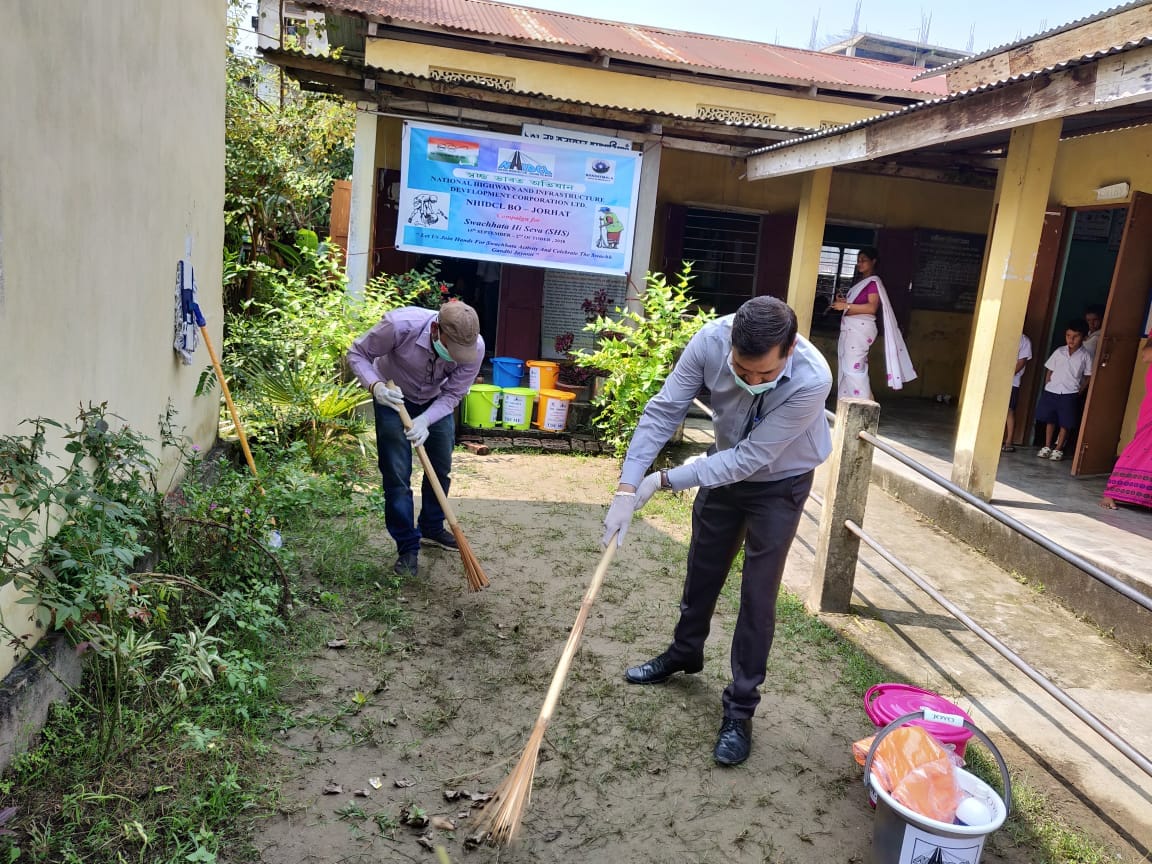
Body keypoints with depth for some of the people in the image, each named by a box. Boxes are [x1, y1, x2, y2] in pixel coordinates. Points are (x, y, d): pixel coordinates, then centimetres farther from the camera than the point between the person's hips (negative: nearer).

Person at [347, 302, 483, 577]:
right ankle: (408, 547, 5)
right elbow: (357, 353, -22)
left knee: (441, 469, 12)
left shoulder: (475, 347, -32)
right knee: (397, 475, -7)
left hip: (437, 402, 3)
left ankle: (431, 529, 34)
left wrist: (425, 420, -35)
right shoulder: (400, 325, -40)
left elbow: (453, 394, -19)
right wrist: (375, 385, -39)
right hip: (394, 398, -3)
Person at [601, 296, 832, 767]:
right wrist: (627, 488, -31)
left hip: (780, 482, -4)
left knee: (758, 593, -1)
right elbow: (664, 410, -24)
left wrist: (665, 480, -30)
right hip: (725, 466, 4)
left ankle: (740, 710, 15)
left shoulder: (812, 380, -38)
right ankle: (684, 653, 44)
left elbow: (750, 459, -33)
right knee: (702, 568, 19)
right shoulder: (711, 339, -30)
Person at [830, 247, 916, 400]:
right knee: (846, 367, 8)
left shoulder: (873, 282, -7)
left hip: (860, 328, -10)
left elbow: (871, 307, -19)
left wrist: (846, 306, -20)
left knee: (854, 367, -16)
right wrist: (844, 302, 9)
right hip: (851, 328, 10)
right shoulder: (862, 282, 21)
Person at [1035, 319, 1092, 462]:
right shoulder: (1059, 352, 4)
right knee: (1049, 420, 9)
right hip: (1051, 392, 2)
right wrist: (1047, 388, 3)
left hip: (1070, 394, -2)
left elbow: (1087, 377, 5)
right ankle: (1047, 447, 20)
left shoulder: (1085, 356, -1)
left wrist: (1078, 392, -2)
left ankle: (1058, 449, 13)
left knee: (1065, 424, 3)